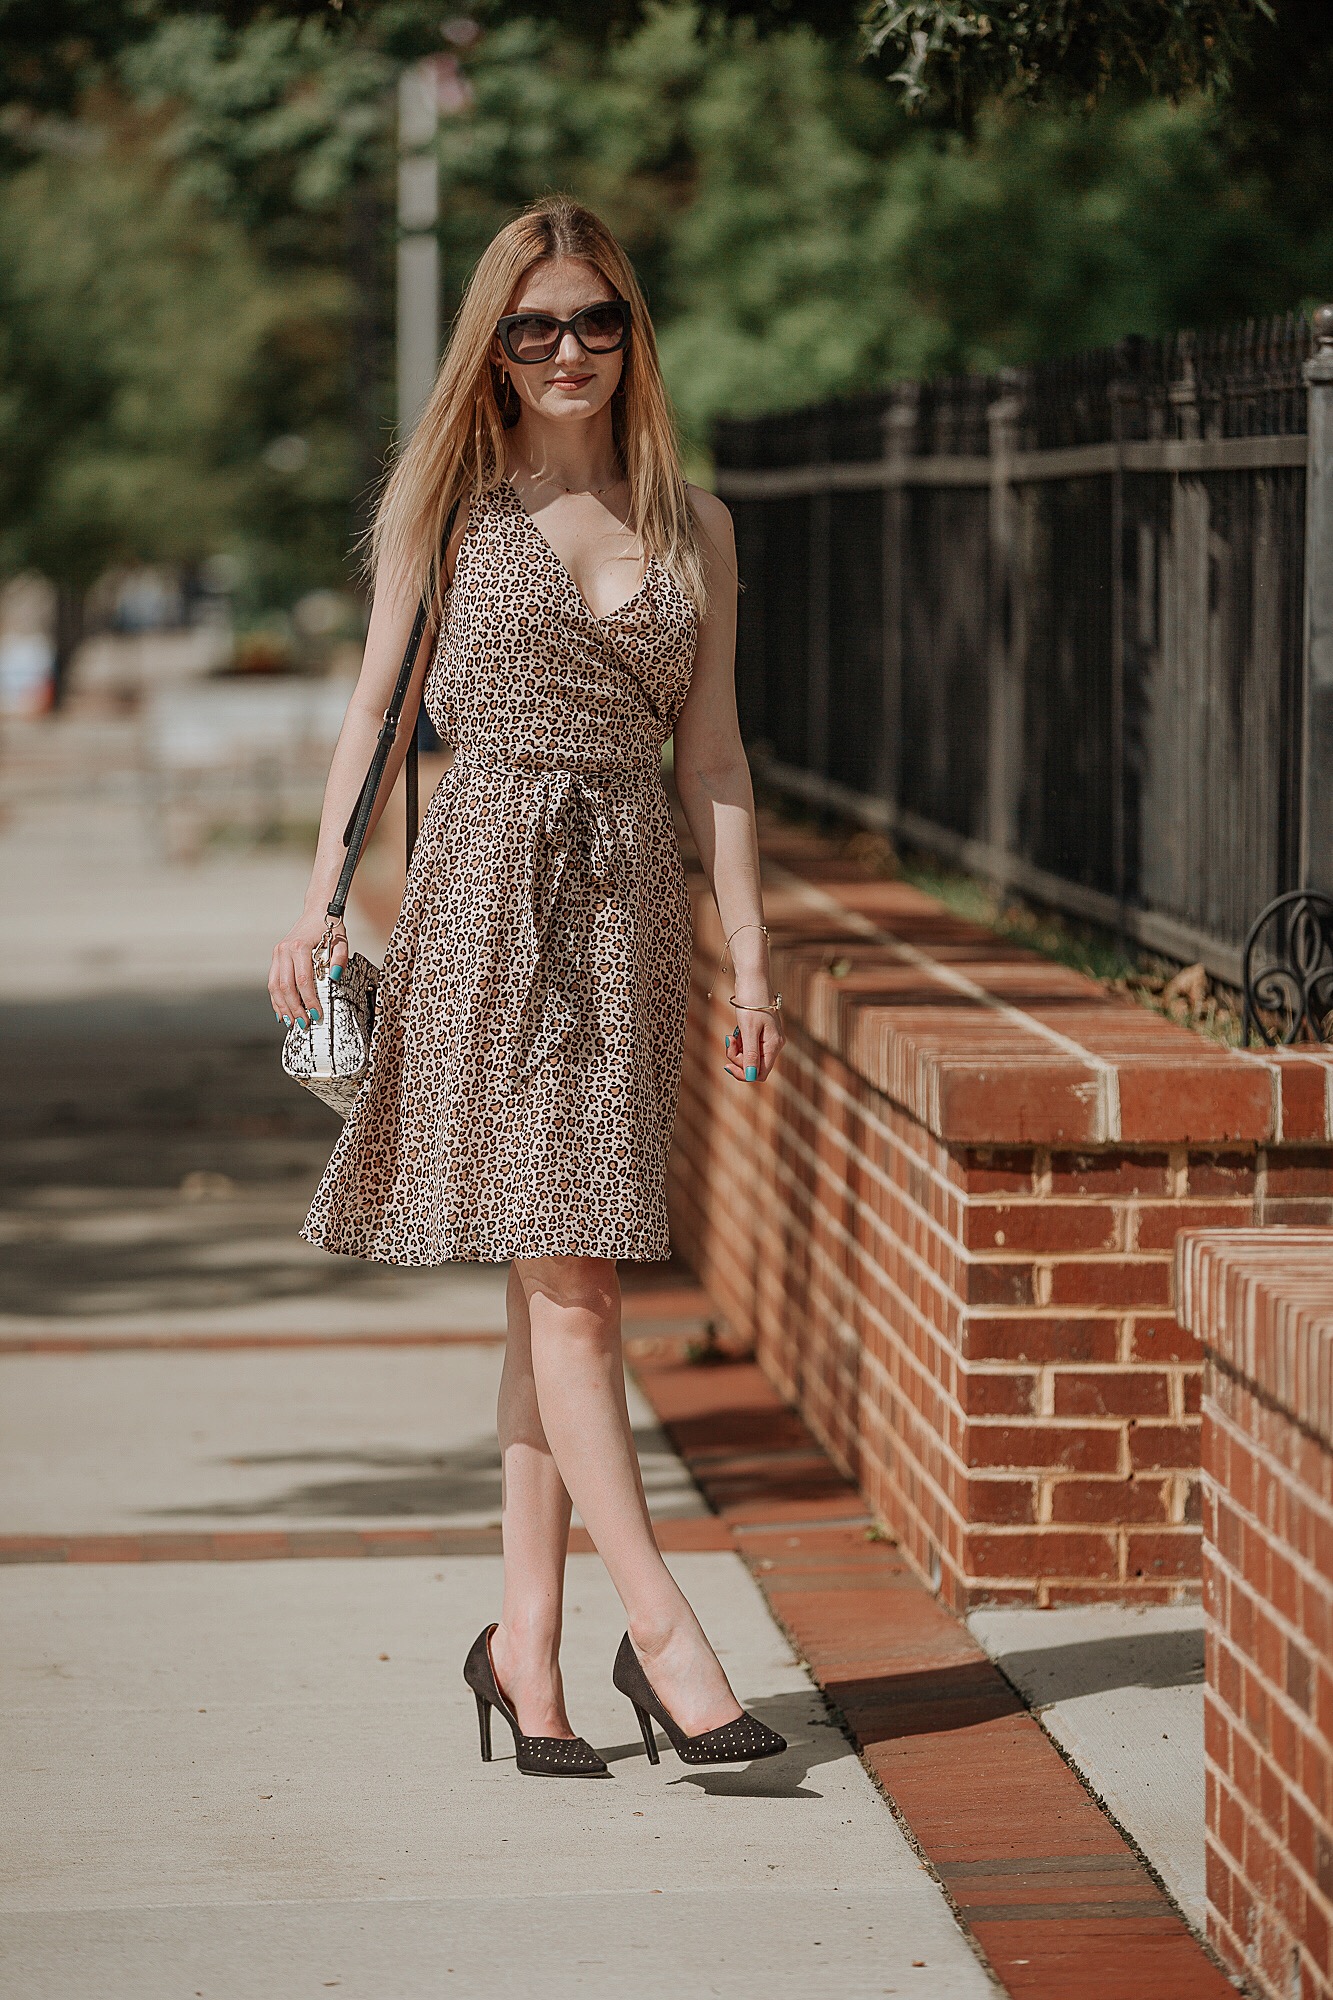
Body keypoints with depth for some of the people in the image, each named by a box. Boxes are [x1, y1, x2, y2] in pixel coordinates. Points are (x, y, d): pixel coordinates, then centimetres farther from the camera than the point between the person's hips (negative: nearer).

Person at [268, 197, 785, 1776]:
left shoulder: (692, 528, 12)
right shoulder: (446, 501, 6)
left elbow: (710, 756, 12)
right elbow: (375, 707, 6)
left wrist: (750, 960, 7)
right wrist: (320, 901, -4)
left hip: (630, 898, 3)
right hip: (488, 882, -3)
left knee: (568, 1277, 3)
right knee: (564, 1273, -9)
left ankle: (526, 1638, 8)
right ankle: (661, 1628, -10)